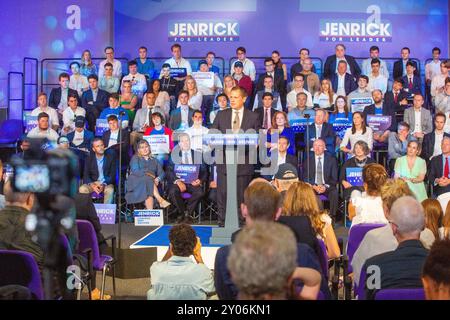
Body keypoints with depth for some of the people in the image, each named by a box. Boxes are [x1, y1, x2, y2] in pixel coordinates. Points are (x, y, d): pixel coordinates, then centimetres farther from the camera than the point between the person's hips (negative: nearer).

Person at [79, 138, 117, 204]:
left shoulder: (111, 157, -2)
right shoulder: (89, 158, 3)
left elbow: (112, 175, -5)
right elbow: (86, 175, -1)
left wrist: (103, 185, -22)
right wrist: (92, 186, -21)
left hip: (107, 183, -2)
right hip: (92, 183, 2)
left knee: (109, 190, -34)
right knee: (82, 189, -26)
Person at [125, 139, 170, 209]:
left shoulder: (154, 160, 24)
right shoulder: (135, 158, 14)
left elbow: (161, 173, 11)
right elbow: (135, 171, -4)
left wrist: (158, 179, -12)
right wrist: (148, 175, -12)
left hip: (151, 182, 2)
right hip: (136, 183, -2)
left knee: (149, 192, -33)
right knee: (148, 180, -35)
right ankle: (160, 200, -46)